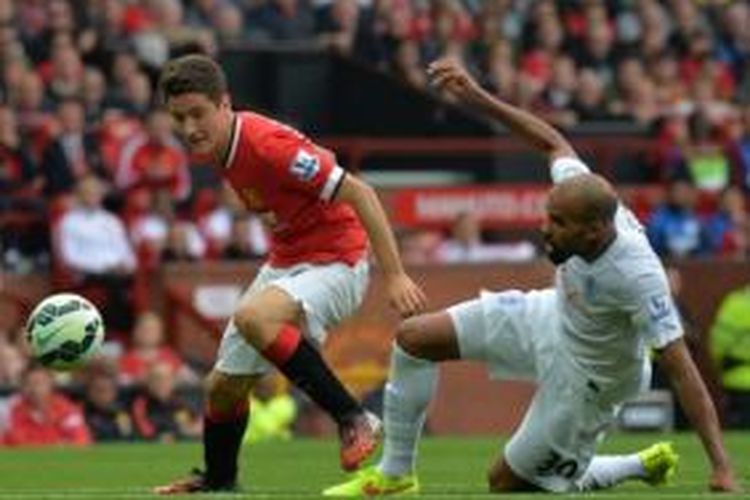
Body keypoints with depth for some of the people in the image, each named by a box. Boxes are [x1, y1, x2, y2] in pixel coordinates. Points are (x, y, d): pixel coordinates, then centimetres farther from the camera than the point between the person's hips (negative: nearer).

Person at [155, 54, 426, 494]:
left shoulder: (267, 144, -25)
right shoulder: (220, 147, 0)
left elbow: (358, 193, -25)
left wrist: (395, 276, -29)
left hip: (334, 263, -9)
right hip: (285, 262, 9)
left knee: (252, 317, -37)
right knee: (224, 385, 13)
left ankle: (354, 419, -27)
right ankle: (218, 481, 40)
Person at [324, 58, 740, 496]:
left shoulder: (638, 278, -41)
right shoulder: (580, 189, -24)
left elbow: (681, 369, -39)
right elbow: (553, 142, -2)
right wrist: (478, 97, -3)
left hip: (585, 379, -7)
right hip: (551, 316, 7)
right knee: (413, 338, -1)